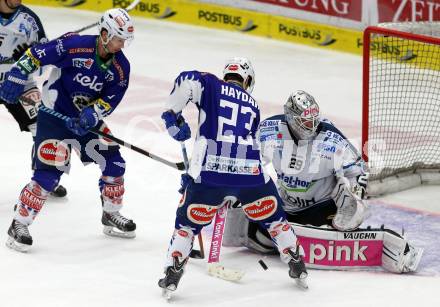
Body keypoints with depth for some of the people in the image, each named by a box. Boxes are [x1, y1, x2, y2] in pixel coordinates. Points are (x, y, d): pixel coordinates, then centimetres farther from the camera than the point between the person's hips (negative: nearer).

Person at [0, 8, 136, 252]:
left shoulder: (121, 67, -5)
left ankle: (111, 216, 29)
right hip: (54, 116, -6)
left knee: (114, 163, 7)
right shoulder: (74, 46, -23)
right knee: (49, 173, -16)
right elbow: (35, 55, -17)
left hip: (87, 120, 7)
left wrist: (92, 114, -22)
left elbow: (111, 99, -5)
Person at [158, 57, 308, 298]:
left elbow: (187, 80, -8)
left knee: (188, 222, 17)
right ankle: (297, 266, 32)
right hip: (250, 172, 2)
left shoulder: (212, 85, 15)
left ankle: (172, 275, 9)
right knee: (273, 217, 26)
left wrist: (172, 113, 3)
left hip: (210, 170, -2)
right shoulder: (252, 105, 26)